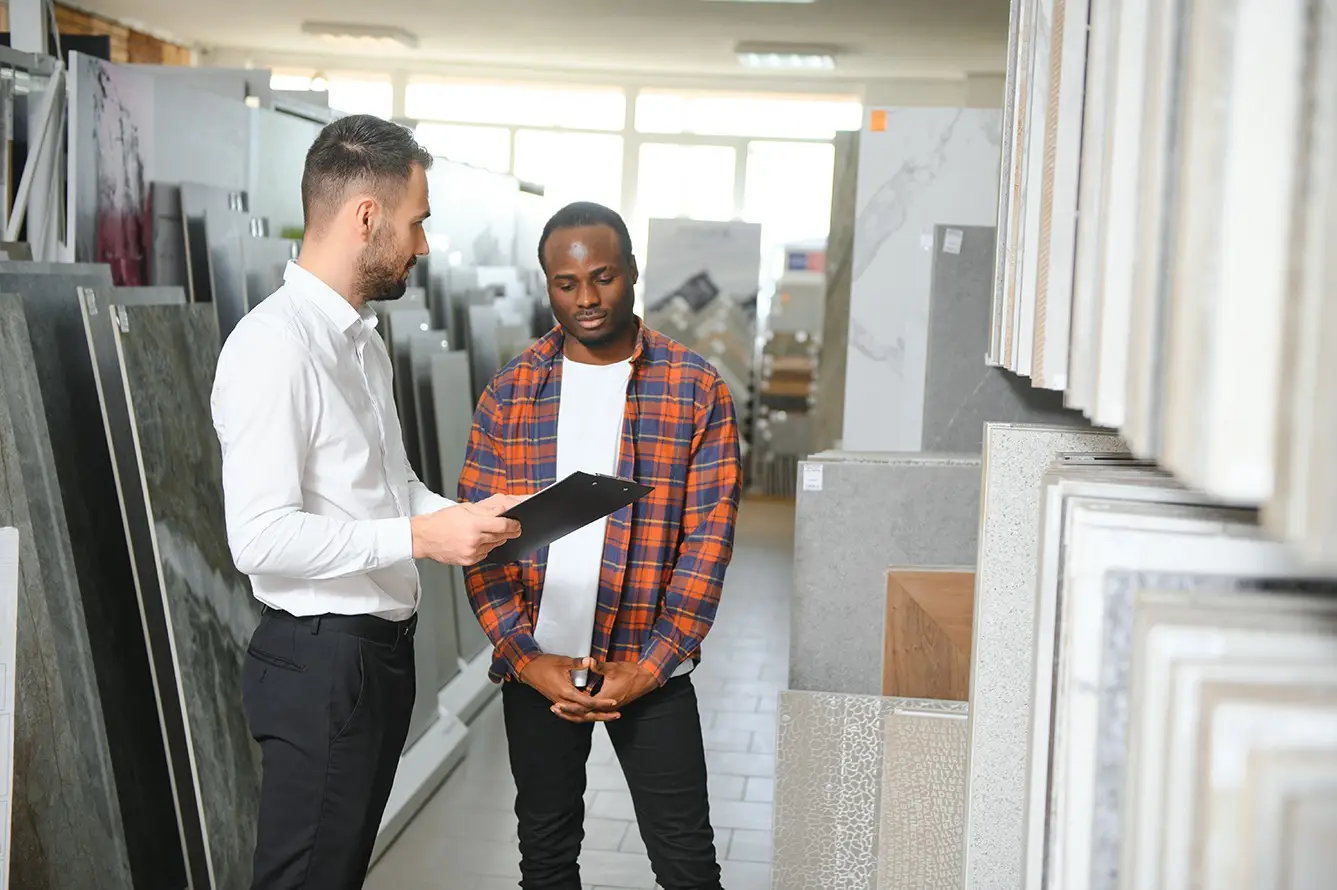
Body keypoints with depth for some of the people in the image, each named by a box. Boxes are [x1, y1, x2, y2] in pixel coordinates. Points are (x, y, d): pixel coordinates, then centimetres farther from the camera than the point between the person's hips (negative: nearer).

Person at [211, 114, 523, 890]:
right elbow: (261, 537, -25)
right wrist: (420, 537, -25)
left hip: (383, 651, 9)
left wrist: (466, 516, 3)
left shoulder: (365, 339, 11)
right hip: (321, 660, -9)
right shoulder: (275, 346, -19)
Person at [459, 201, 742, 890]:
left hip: (648, 666, -2)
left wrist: (650, 666, -13)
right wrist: (526, 659, -11)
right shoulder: (509, 394, 0)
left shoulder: (696, 391, -4)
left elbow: (708, 539, -7)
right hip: (536, 667, 2)